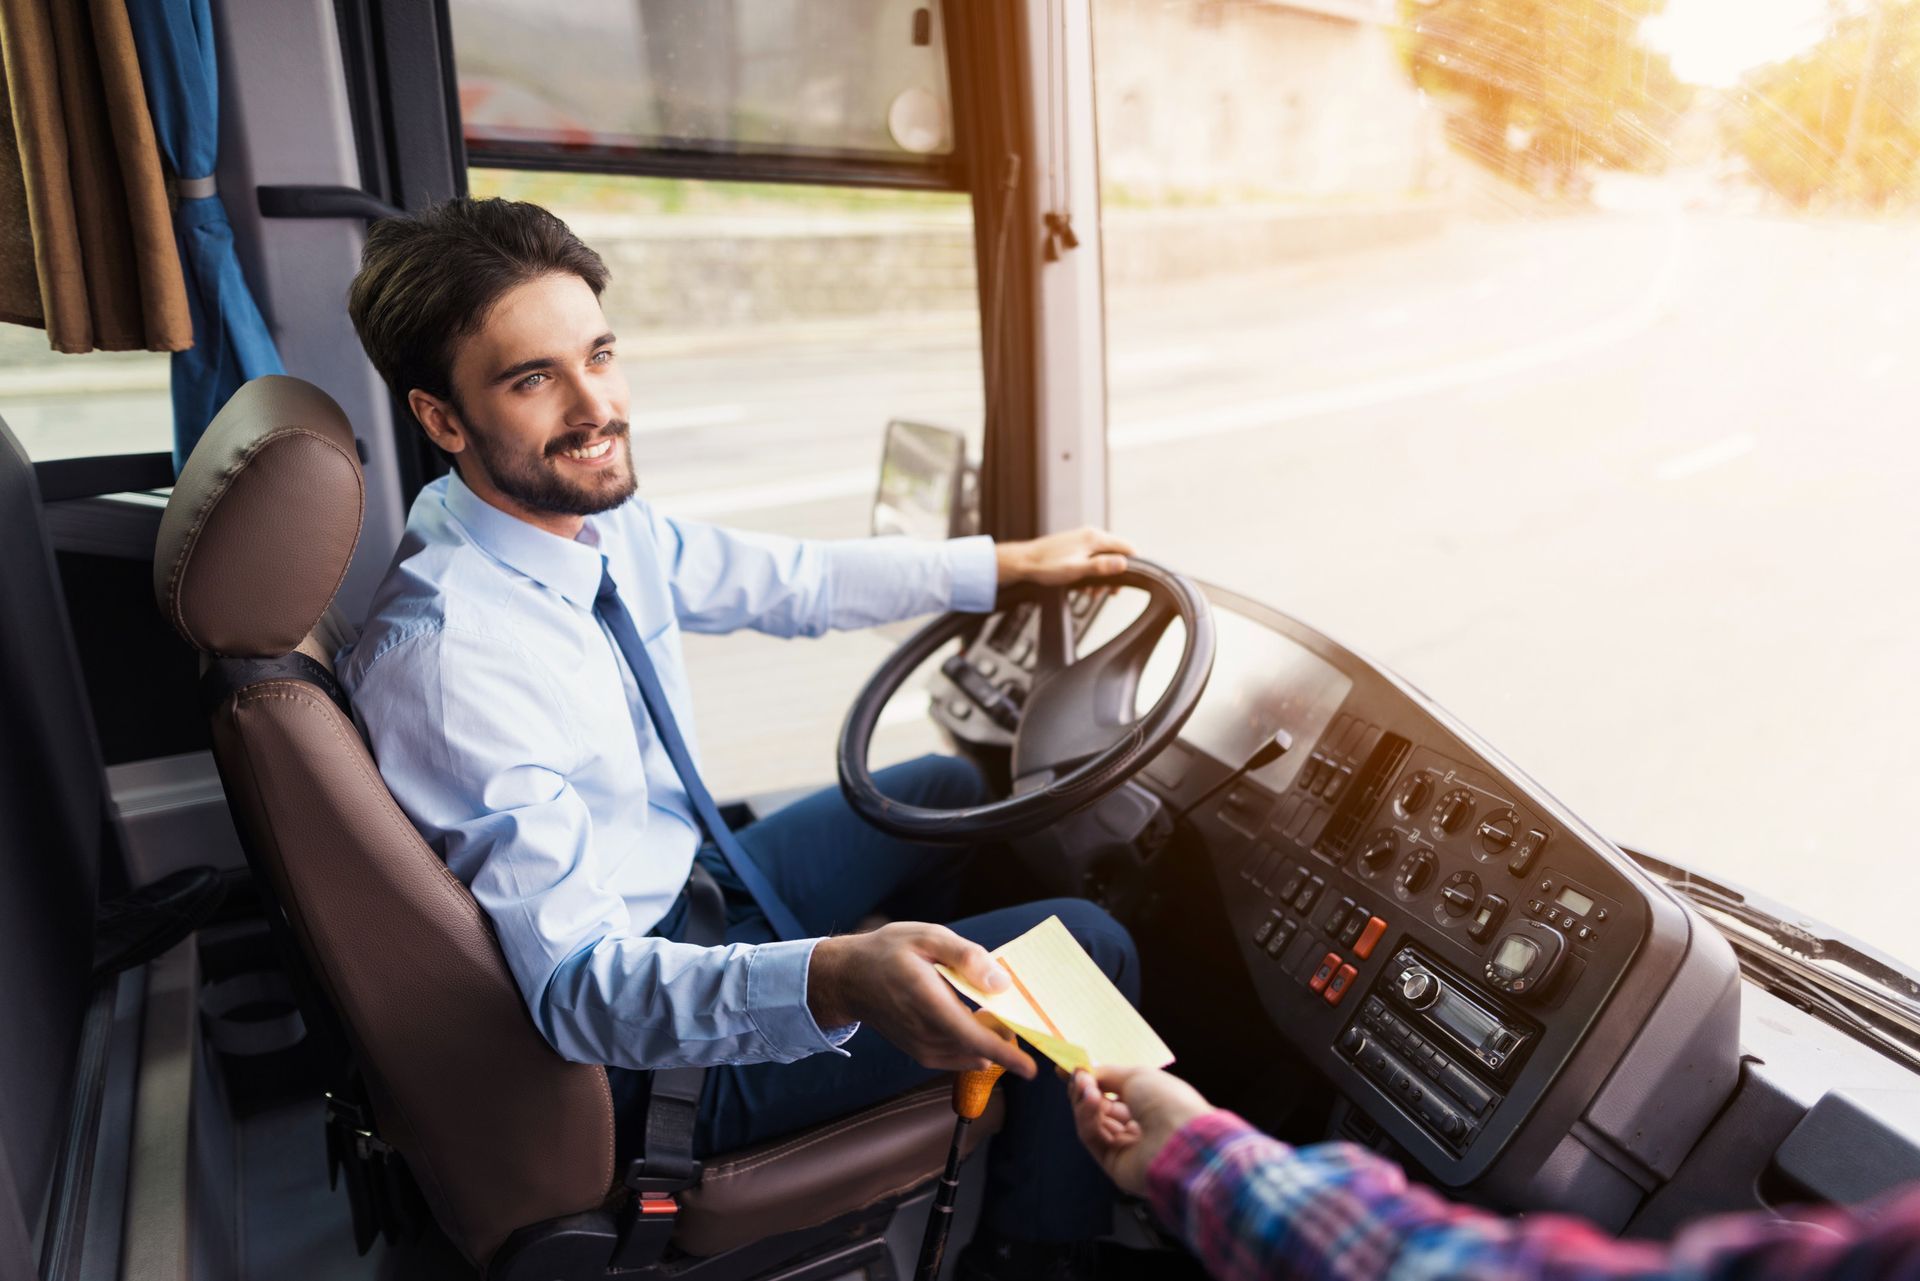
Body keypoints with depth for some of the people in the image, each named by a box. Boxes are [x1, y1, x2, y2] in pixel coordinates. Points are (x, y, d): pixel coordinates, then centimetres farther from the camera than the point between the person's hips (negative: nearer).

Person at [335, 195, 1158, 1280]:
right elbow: (579, 985, -34)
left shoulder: (600, 516, -6)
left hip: (690, 887, 9)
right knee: (1089, 950, -10)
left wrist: (1011, 564, 11)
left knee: (949, 790, 24)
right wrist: (836, 979, -50)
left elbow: (791, 582, 8)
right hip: (646, 1045, -8)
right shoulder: (446, 651, -31)